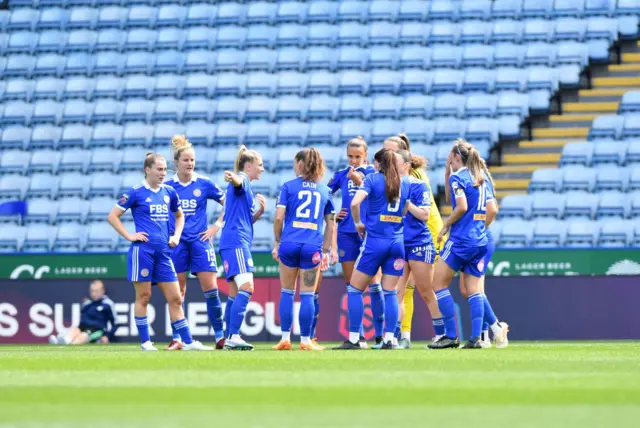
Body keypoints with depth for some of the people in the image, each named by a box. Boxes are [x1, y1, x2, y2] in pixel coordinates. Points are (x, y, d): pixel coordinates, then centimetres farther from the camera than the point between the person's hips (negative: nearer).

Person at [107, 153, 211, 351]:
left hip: (163, 251, 5)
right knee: (143, 296, 1)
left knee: (175, 298, 4)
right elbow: (112, 216, -2)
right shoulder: (136, 192, -4)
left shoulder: (169, 192, 11)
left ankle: (188, 342, 5)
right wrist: (129, 236, -7)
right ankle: (145, 342, 8)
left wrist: (176, 236, 12)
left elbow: (179, 216, 28)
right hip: (143, 250, -5)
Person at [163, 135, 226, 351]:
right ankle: (177, 339, 8)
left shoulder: (204, 184, 1)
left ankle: (220, 336, -1)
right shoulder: (167, 186, 2)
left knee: (210, 288, -7)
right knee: (177, 292, 2)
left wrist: (217, 225, -1)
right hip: (176, 242, 1)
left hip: (200, 240, -1)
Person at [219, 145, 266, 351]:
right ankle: (233, 337, -25)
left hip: (240, 243, 11)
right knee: (246, 287, -19)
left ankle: (230, 338, 12)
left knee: (235, 293, 11)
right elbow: (237, 181, -31)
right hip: (236, 242, -11)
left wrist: (260, 211, 8)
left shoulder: (248, 189, 24)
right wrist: (232, 178, -54)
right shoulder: (241, 180, -4)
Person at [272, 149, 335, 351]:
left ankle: (285, 338, 8)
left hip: (289, 243, -1)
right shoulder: (325, 190, 14)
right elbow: (331, 224, 13)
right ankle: (305, 340, 4)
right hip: (313, 247, 1)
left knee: (287, 292, 10)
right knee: (307, 295, 4)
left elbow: (279, 217, -3)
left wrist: (277, 242, 7)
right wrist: (325, 250, 17)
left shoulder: (288, 186, 4)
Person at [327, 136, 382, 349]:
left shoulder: (373, 174, 3)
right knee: (351, 286, 3)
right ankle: (358, 336, 7)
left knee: (374, 283, -7)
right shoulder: (341, 175, 10)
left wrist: (360, 181, -21)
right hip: (347, 234, 3)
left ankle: (380, 335, -5)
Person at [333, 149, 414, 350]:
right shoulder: (405, 183, 10)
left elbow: (355, 203, -17)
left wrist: (358, 223, -2)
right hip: (396, 242, 4)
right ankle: (389, 339, -2)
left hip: (374, 241, -4)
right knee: (390, 292, 6)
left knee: (355, 289, 4)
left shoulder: (372, 179, -4)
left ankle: (353, 339, 1)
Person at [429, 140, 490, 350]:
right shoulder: (481, 179, 15)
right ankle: (476, 337, -5)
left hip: (460, 240, -8)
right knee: (473, 289, 5)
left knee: (439, 283, 1)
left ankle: (451, 335, -4)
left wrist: (446, 225, -6)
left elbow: (462, 207, -17)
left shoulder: (457, 177, -8)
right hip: (480, 241, 8)